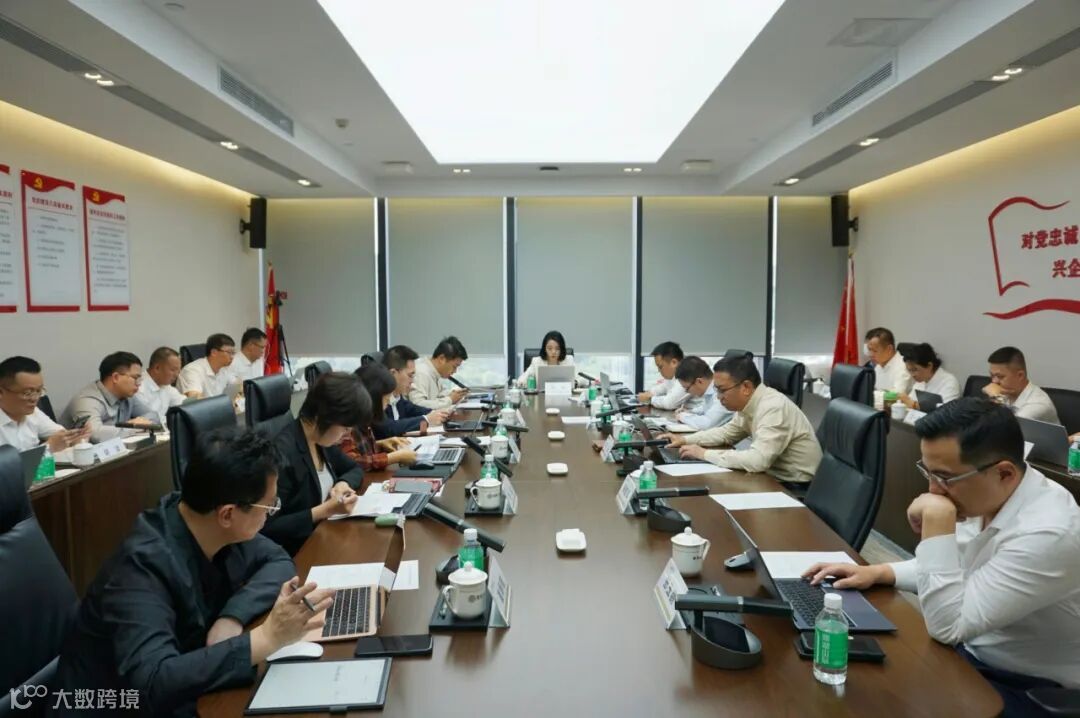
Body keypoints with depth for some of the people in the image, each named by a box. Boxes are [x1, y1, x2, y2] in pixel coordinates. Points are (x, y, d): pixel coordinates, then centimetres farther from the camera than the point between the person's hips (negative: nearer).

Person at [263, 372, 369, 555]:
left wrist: (344, 483, -4)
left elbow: (355, 469, 18)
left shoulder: (322, 440, 1)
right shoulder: (283, 453, -24)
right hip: (298, 552, -8)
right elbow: (268, 529, -23)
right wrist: (325, 510, -25)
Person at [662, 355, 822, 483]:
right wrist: (684, 440, 5)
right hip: (776, 477, 7)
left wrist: (705, 454, -25)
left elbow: (757, 460, -35)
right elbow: (727, 433, 17)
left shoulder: (773, 408, -26)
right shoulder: (749, 403, -1)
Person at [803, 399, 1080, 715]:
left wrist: (936, 519, -33)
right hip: (972, 649, 7)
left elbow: (947, 626, -31)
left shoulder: (1047, 533, -31)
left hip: (1023, 690, -7)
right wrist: (877, 572, 1)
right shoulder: (983, 496, -6)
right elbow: (953, 567, 14)